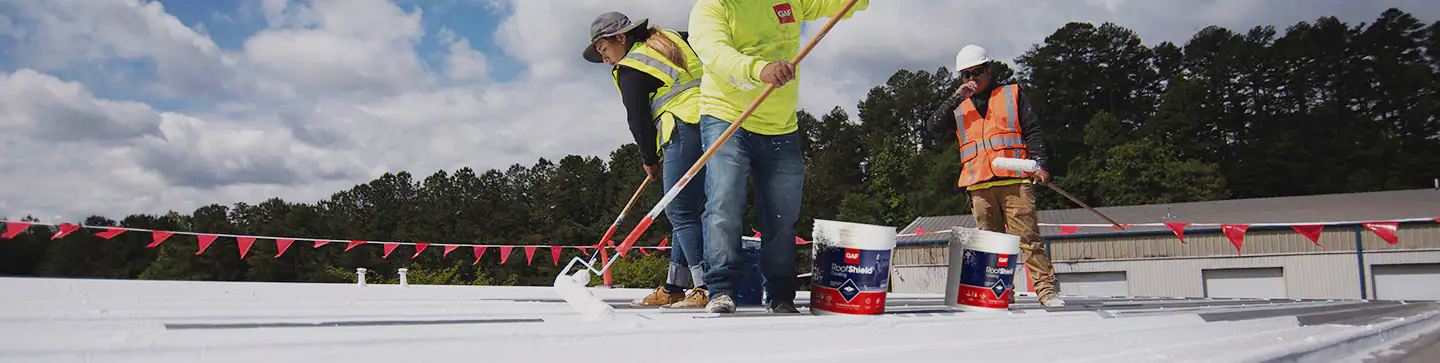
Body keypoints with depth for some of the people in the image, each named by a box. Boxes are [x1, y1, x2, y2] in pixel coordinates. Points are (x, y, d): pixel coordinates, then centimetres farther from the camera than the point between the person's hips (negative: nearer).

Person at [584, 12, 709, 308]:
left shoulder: (630, 68, 0)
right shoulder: (674, 39, 22)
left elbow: (639, 120, -1)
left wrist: (649, 159, 13)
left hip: (686, 133, -9)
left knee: (680, 213, -6)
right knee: (686, 211, 12)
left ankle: (706, 288, -12)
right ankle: (673, 288, 16)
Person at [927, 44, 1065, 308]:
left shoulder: (1012, 94, 15)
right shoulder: (959, 106, 21)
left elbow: (1032, 131, 10)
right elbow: (934, 126, 5)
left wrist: (1041, 164, -3)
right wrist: (958, 98, -3)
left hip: (1015, 180, -3)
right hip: (979, 185, 3)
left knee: (1028, 237, -10)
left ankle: (1046, 288, -9)